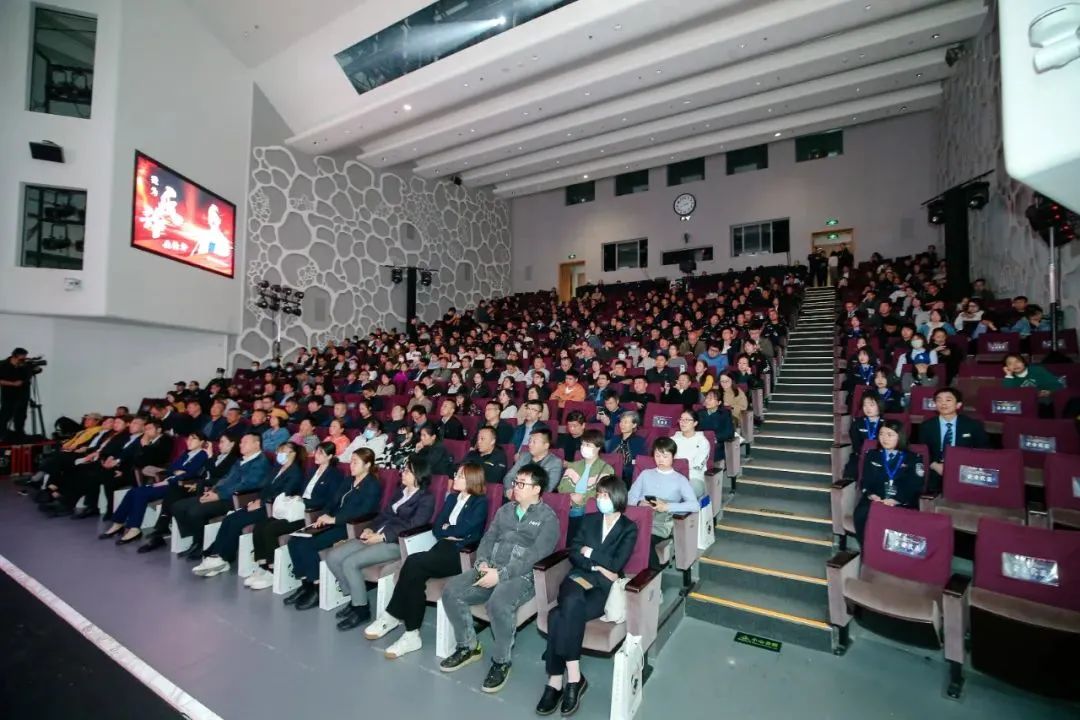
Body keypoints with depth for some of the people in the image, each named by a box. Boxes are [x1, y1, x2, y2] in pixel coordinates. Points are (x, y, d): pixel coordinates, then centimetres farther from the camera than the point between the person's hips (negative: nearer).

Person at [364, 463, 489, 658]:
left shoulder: (481, 502, -2)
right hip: (444, 549, 6)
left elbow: (463, 530, -12)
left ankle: (392, 616, -7)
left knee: (413, 562, -24)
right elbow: (436, 528, 12)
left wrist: (447, 530, 5)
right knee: (415, 572, -24)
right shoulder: (452, 497, 20)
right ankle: (411, 634, -14)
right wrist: (451, 534, -6)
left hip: (462, 554, -6)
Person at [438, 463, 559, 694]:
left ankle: (501, 661, -8)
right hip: (490, 569, 6)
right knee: (451, 591, -13)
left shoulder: (548, 518, -3)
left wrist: (501, 574, -20)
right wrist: (482, 563, -7)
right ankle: (468, 646, 8)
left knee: (498, 604, -35)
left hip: (522, 576, -6)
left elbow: (536, 555, -13)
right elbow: (488, 538, 15)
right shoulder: (505, 510, 17)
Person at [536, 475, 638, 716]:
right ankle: (573, 677, -25)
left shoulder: (629, 529, 5)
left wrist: (590, 553, -1)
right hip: (580, 578, 3)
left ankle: (556, 681, -18)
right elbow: (573, 554, 6)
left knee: (560, 616, -29)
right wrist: (598, 566, -7)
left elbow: (616, 564, -7)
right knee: (572, 603, -33)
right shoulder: (589, 520, 15)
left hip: (604, 587, -3)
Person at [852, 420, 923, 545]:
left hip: (903, 503, -1)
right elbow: (865, 481, 12)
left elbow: (915, 486, 1)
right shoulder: (872, 455, 22)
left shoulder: (913, 458, 15)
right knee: (861, 514, -32)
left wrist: (897, 500, -17)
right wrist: (870, 494, -11)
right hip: (875, 500, 2)